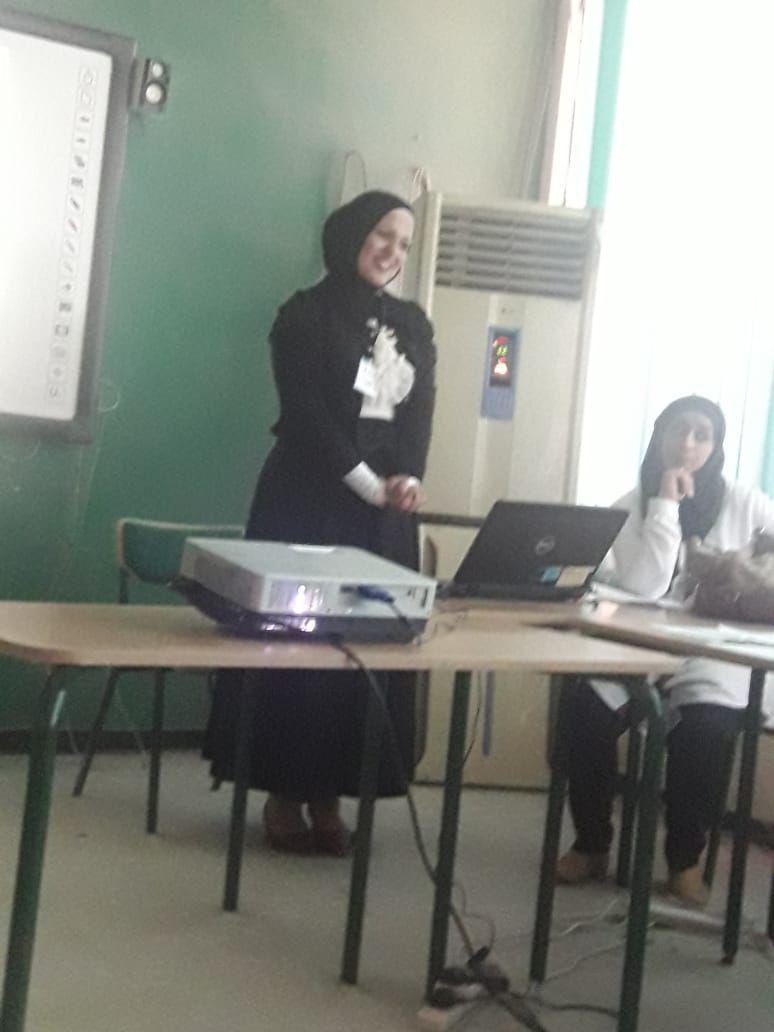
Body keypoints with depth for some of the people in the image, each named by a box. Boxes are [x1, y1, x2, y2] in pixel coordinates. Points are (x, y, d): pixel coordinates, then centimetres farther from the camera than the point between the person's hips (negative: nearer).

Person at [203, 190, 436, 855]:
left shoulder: (414, 325, 14)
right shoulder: (307, 315, 0)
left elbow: (421, 413, 6)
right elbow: (306, 412, -9)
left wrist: (410, 478, -14)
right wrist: (370, 485, -15)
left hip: (387, 511, 5)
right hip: (309, 499, -4)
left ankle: (328, 794, 8)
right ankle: (284, 795, 4)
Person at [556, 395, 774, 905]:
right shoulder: (630, 508, 3)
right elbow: (637, 590, -12)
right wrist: (665, 505, -13)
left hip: (715, 658, -1)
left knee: (705, 728, -32)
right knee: (585, 710, -25)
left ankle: (686, 859, -7)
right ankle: (592, 844, -2)